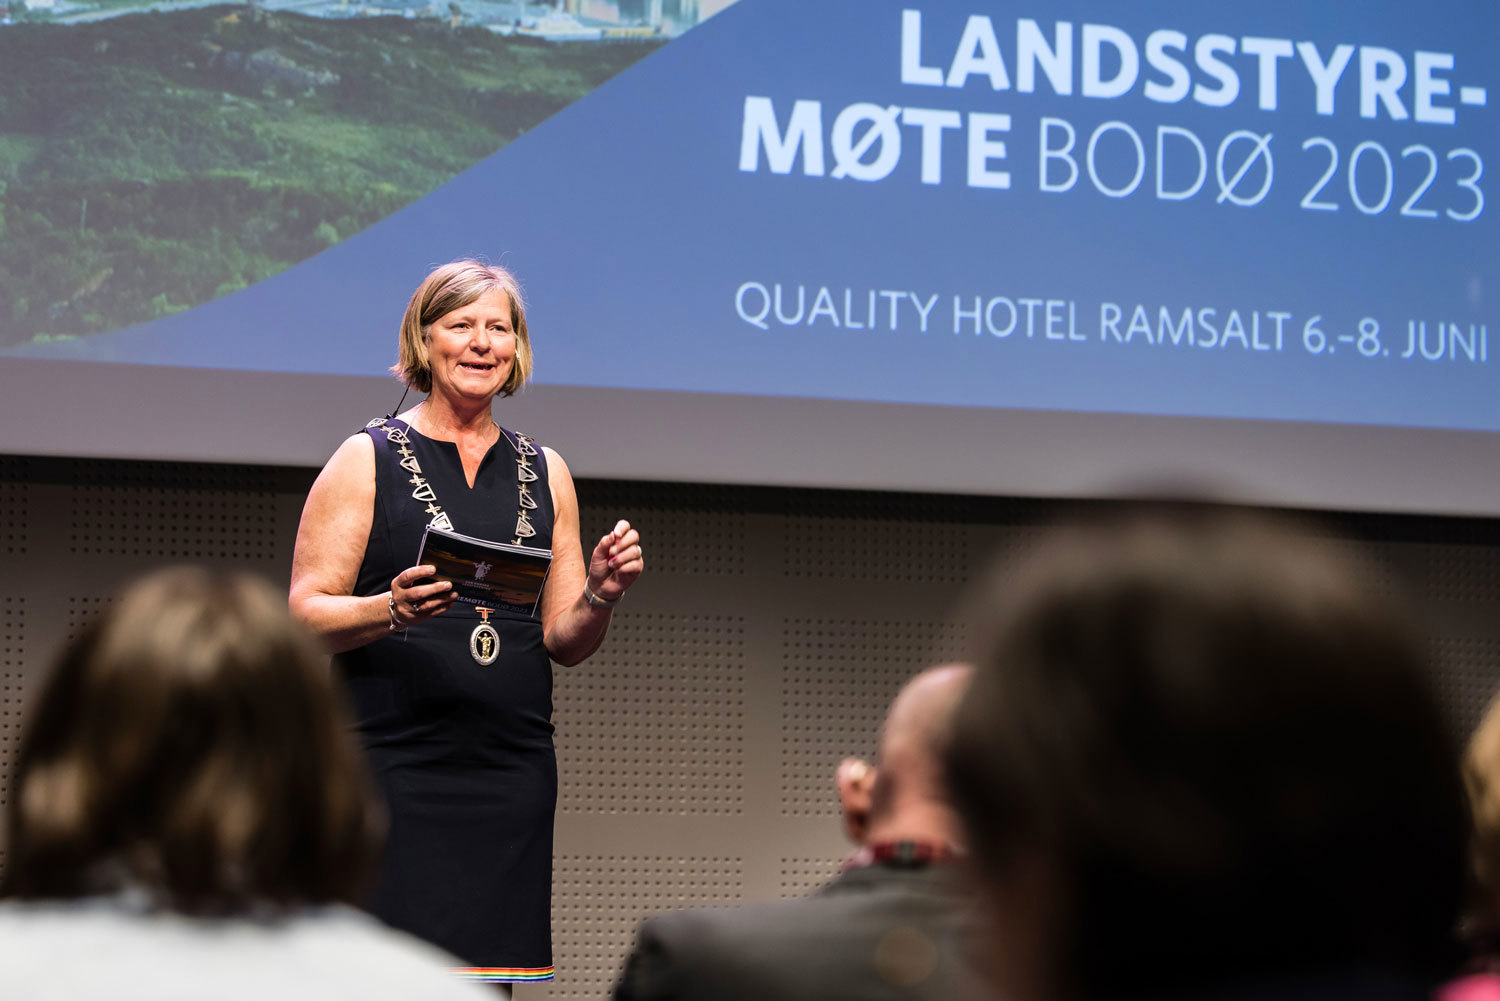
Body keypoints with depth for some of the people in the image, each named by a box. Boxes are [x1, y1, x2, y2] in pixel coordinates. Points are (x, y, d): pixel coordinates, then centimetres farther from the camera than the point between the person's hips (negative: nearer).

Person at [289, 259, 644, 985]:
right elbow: (304, 615, -2)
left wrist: (600, 598, -5)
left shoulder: (544, 473, 16)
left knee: (492, 968, -1)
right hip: (394, 765, -4)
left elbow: (564, 641, 16)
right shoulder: (366, 461, 4)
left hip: (512, 770, 4)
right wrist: (392, 609, -20)